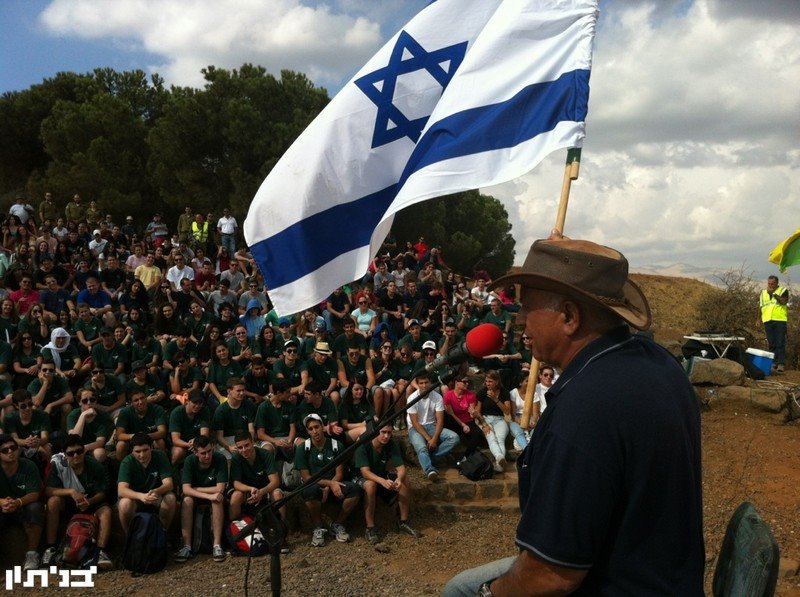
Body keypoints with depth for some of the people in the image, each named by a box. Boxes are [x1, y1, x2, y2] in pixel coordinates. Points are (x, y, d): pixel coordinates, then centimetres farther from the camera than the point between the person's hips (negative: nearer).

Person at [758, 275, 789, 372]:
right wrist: (759, 319, 17)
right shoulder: (763, 292, 17)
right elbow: (760, 306, 22)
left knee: (780, 343, -8)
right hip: (768, 321, 4)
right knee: (771, 344, 5)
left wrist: (774, 294, -17)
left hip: (780, 320, -4)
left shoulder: (783, 290, 4)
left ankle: (781, 364, -8)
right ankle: (774, 363, 11)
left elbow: (784, 301, -13)